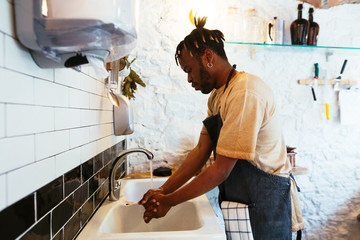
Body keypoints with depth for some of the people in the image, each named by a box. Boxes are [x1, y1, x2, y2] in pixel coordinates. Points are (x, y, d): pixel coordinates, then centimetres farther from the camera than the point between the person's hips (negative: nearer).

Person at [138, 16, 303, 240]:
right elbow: (201, 150, 3)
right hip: (238, 198, 8)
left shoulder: (245, 94, -24)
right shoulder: (217, 96, 6)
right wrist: (163, 191, -2)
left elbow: (221, 170, -24)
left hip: (266, 201, -8)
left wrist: (170, 201, -14)